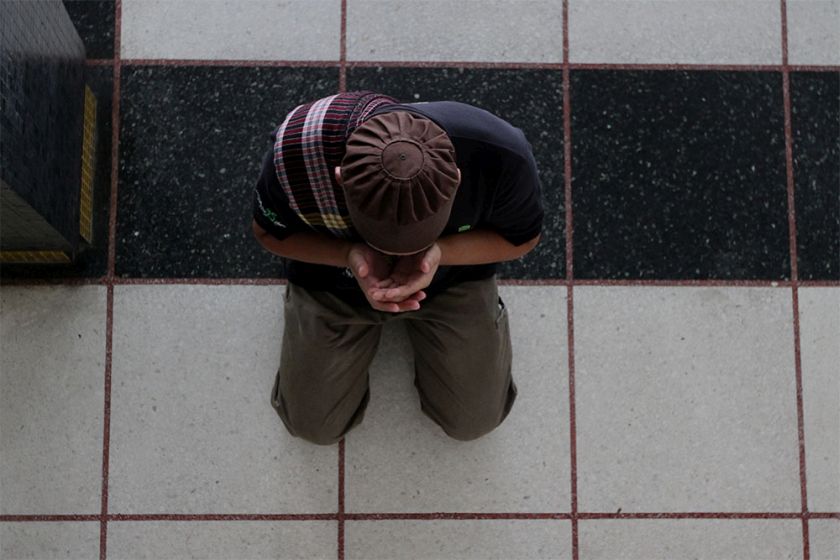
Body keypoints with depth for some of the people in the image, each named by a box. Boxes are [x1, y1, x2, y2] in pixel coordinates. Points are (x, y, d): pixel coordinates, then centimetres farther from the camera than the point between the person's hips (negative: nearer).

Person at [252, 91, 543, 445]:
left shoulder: (501, 158, -40)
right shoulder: (294, 154, -41)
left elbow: (521, 238, -17)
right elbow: (270, 233, -17)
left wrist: (440, 253, -38)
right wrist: (349, 255, -39)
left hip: (451, 280, 0)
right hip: (334, 282, 0)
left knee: (473, 421, 9)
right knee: (315, 427, 10)